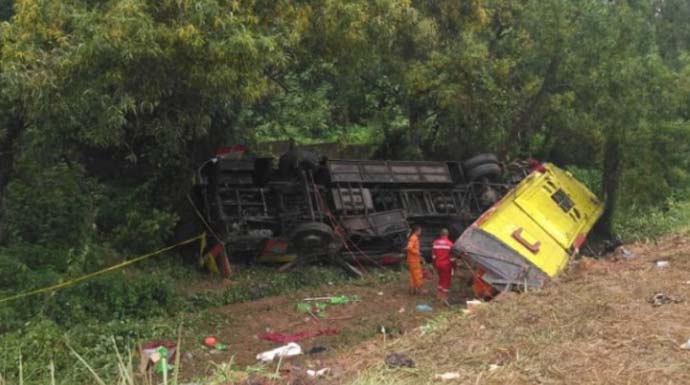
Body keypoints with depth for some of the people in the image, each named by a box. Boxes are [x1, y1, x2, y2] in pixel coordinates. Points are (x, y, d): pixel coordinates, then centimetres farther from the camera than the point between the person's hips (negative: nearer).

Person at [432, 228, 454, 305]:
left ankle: (440, 295, 27)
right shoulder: (449, 244, -12)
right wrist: (452, 267, 1)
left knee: (441, 279, 22)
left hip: (438, 264, 4)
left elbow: (433, 255, 5)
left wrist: (435, 265, 15)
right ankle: (444, 297, -4)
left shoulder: (435, 243, 0)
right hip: (446, 264, -4)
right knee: (446, 280, 2)